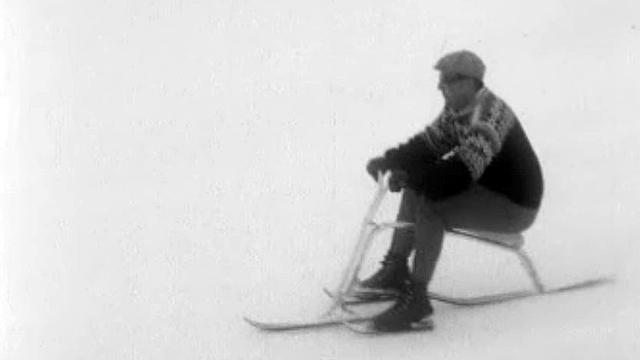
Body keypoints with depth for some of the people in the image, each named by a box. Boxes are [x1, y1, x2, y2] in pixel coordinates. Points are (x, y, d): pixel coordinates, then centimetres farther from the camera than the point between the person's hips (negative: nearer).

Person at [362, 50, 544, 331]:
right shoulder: (457, 108, 2)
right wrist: (388, 160, -11)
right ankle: (396, 268, 9)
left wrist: (410, 177, -33)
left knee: (429, 205, -24)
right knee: (417, 186, 4)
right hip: (488, 187, 10)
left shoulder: (488, 116, -28)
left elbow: (462, 172, -36)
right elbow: (428, 143, 5)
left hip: (514, 207, -10)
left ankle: (416, 298, -19)